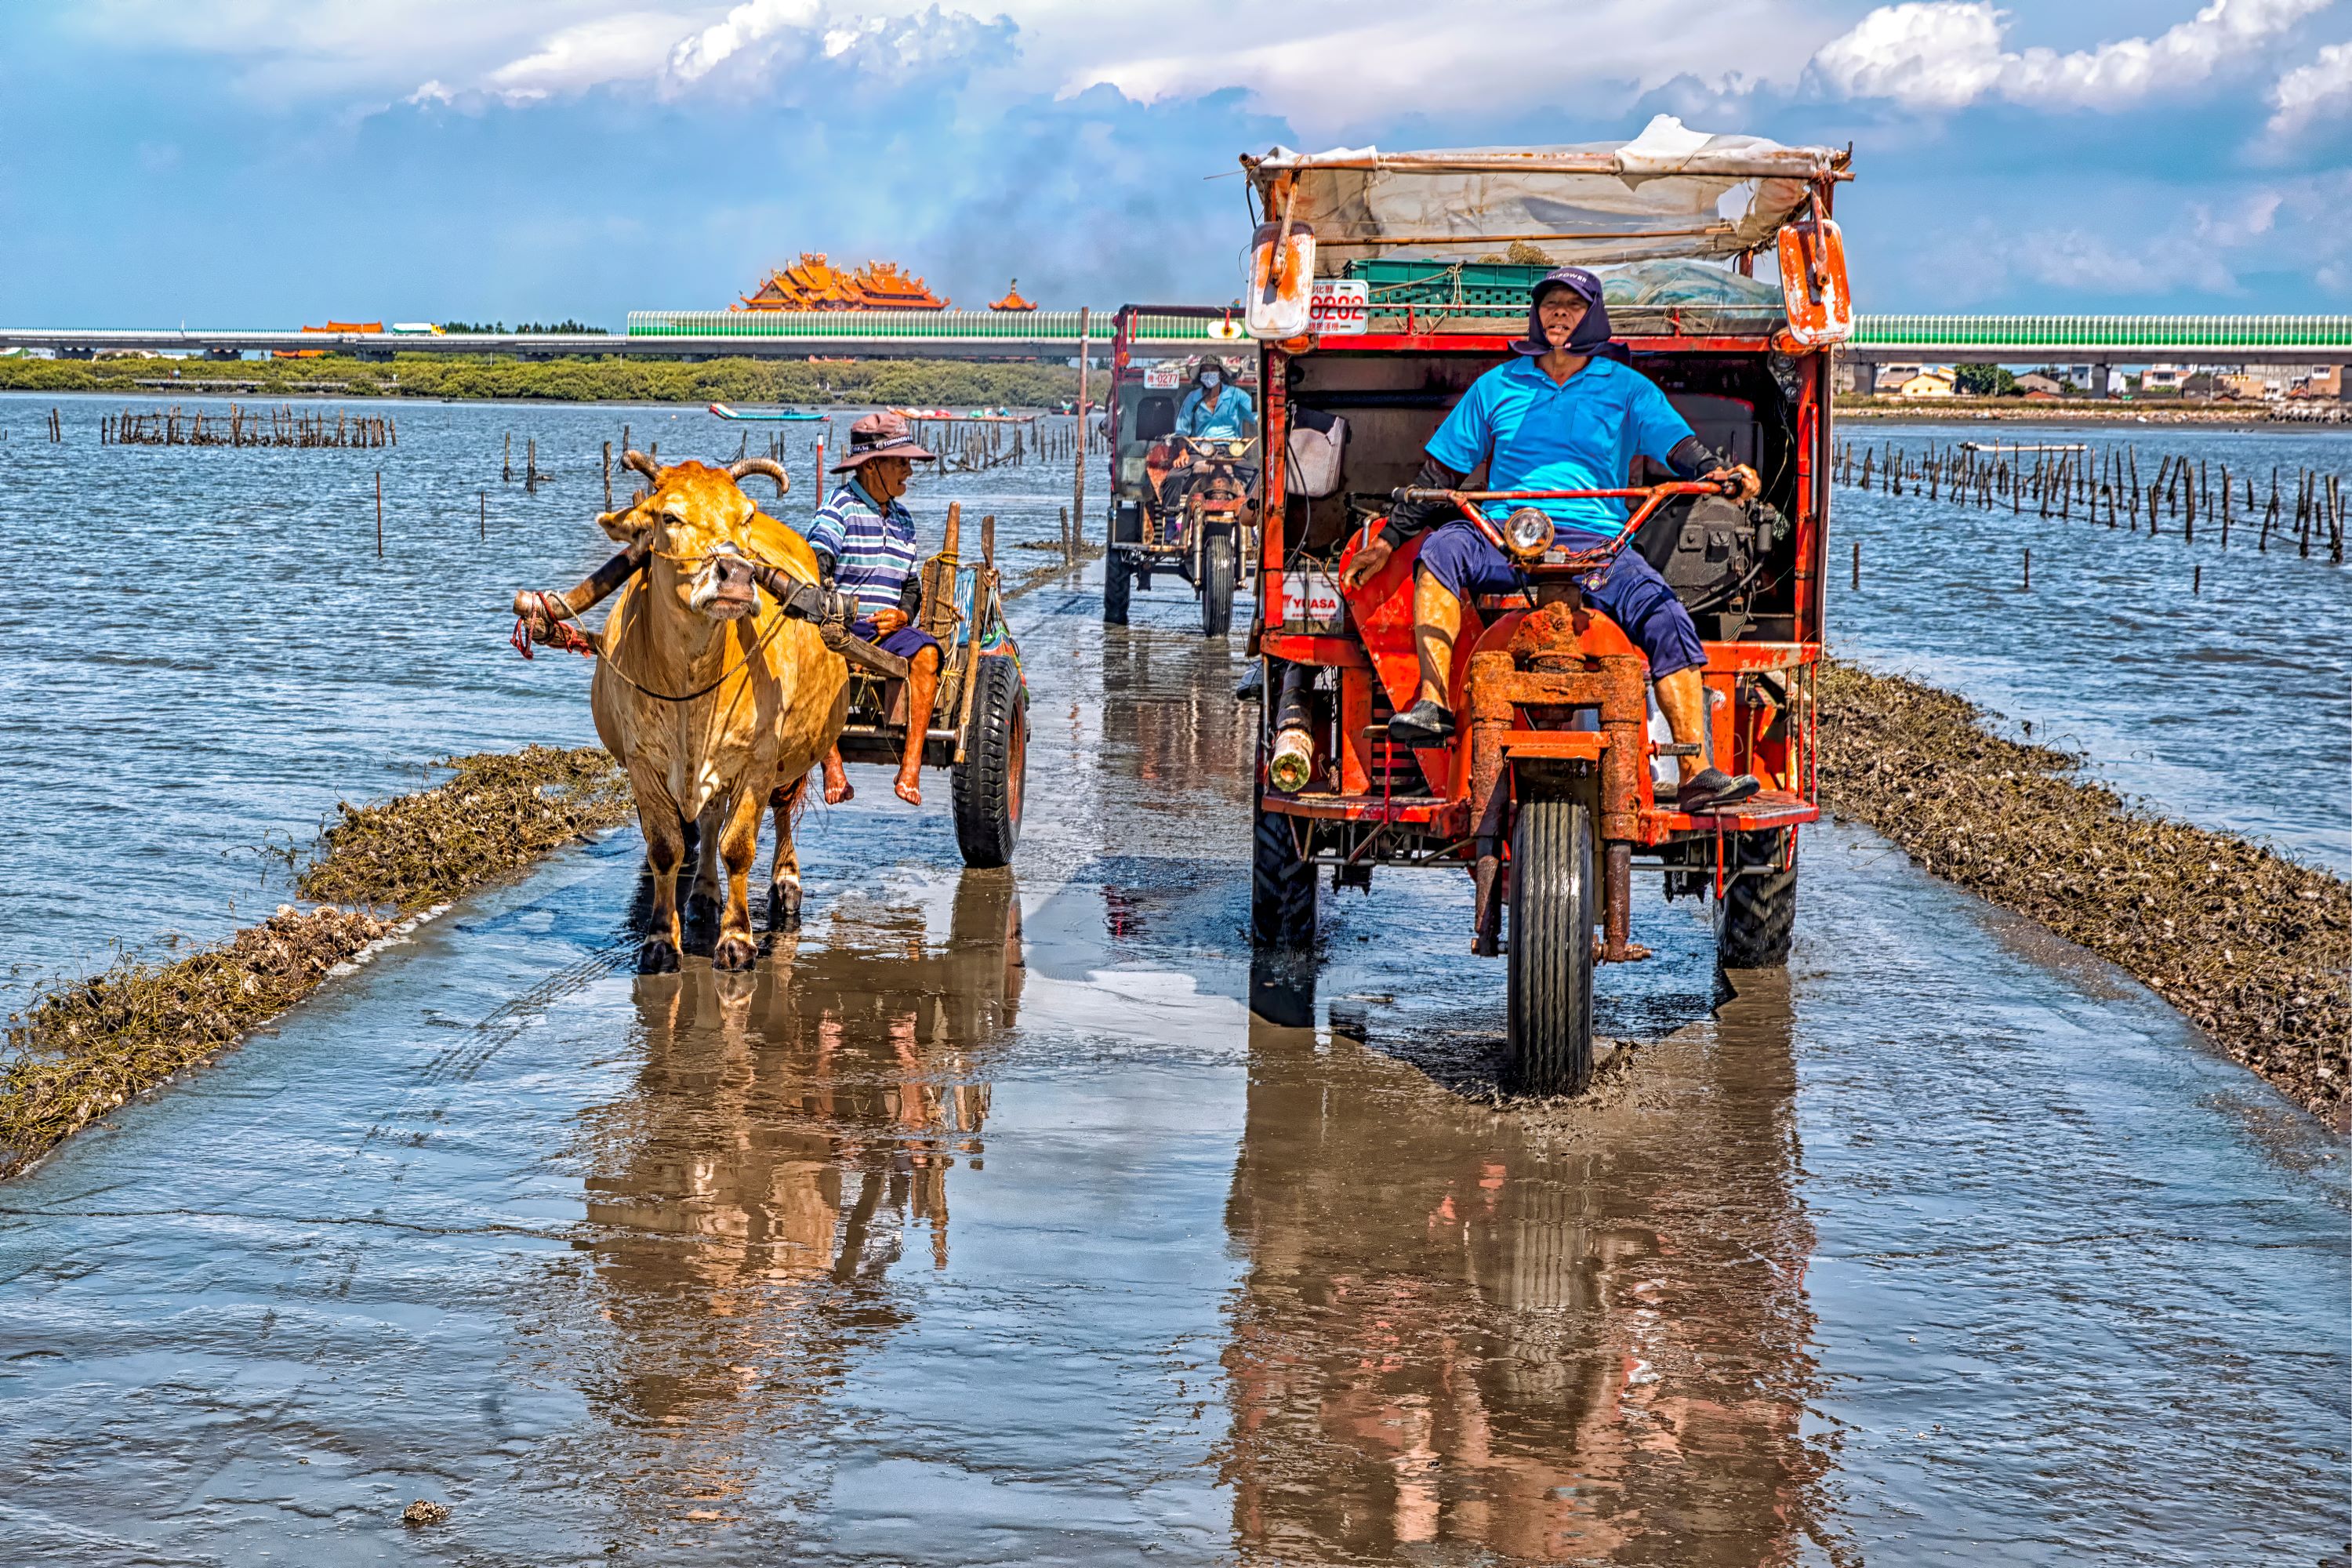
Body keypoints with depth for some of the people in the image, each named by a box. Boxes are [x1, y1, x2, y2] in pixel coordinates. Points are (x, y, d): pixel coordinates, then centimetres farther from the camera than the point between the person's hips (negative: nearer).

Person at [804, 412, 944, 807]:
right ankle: (833, 770, -37)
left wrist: (902, 615, -1)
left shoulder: (903, 521, 20)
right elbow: (817, 556, -18)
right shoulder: (841, 506, 0)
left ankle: (910, 769, -30)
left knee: (926, 652, -28)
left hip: (887, 628, 4)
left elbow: (913, 585, 23)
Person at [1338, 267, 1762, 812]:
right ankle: (1433, 704, -36)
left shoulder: (1626, 388, 15)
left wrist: (1716, 472, -22)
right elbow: (1441, 471, 20)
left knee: (1667, 620, -24)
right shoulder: (1498, 385, 19)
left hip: (1598, 544, -1)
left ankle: (1697, 774, -25)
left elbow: (1677, 444, 1)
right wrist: (1388, 539, 15)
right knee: (1441, 549, -31)